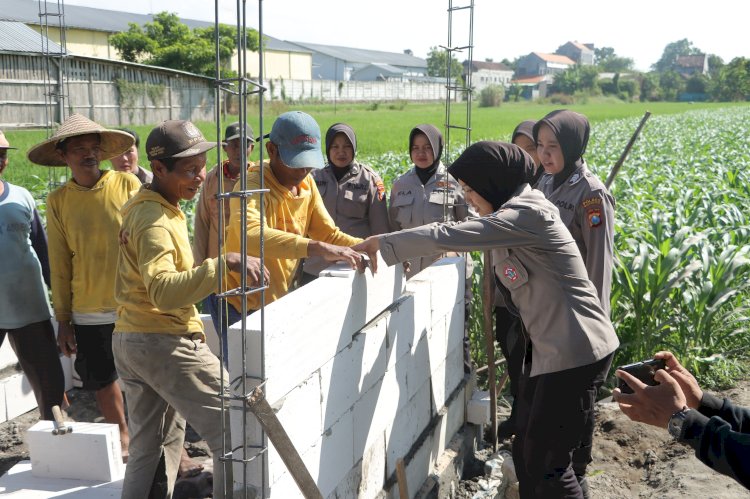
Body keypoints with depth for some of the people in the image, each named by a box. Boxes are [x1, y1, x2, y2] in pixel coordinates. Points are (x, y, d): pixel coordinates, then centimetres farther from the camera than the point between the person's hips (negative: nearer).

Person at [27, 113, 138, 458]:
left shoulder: (128, 184, -4)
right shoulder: (58, 201, 2)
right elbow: (60, 265, 5)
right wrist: (63, 319, 6)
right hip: (89, 311, 2)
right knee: (101, 378, 14)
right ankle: (121, 435, 36)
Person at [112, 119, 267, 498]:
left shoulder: (139, 207, 13)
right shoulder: (155, 219, -17)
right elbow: (165, 291, -32)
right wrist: (223, 263, -39)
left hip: (128, 340, 10)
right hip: (165, 343, -10)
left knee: (149, 446, 19)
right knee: (235, 434, -6)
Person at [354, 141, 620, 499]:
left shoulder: (527, 215, -20)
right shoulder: (514, 213, 12)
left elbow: (449, 236, -25)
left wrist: (382, 244, -17)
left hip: (575, 351, -10)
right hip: (547, 348, 10)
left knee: (547, 464, -2)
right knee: (526, 453, 14)